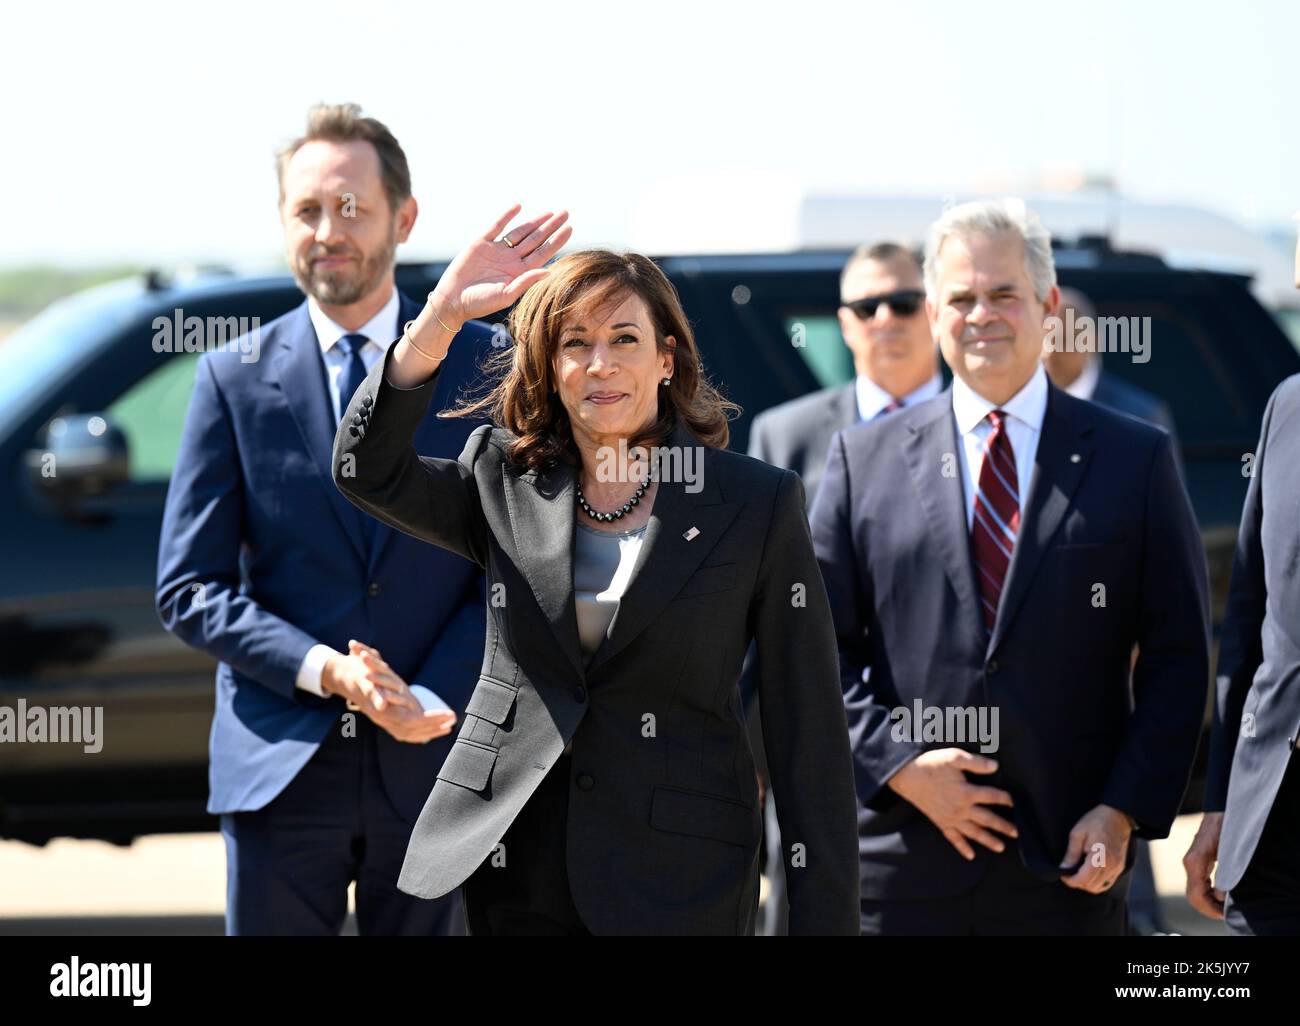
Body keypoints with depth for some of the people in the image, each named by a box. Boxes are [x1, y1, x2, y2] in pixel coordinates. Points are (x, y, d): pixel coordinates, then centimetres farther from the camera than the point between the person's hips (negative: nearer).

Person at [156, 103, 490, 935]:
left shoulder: (484, 367, 3)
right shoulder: (234, 382, 3)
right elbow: (189, 590, 0)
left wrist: (431, 699, -13)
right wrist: (322, 671, -15)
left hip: (432, 764, 0)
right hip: (281, 766, 0)